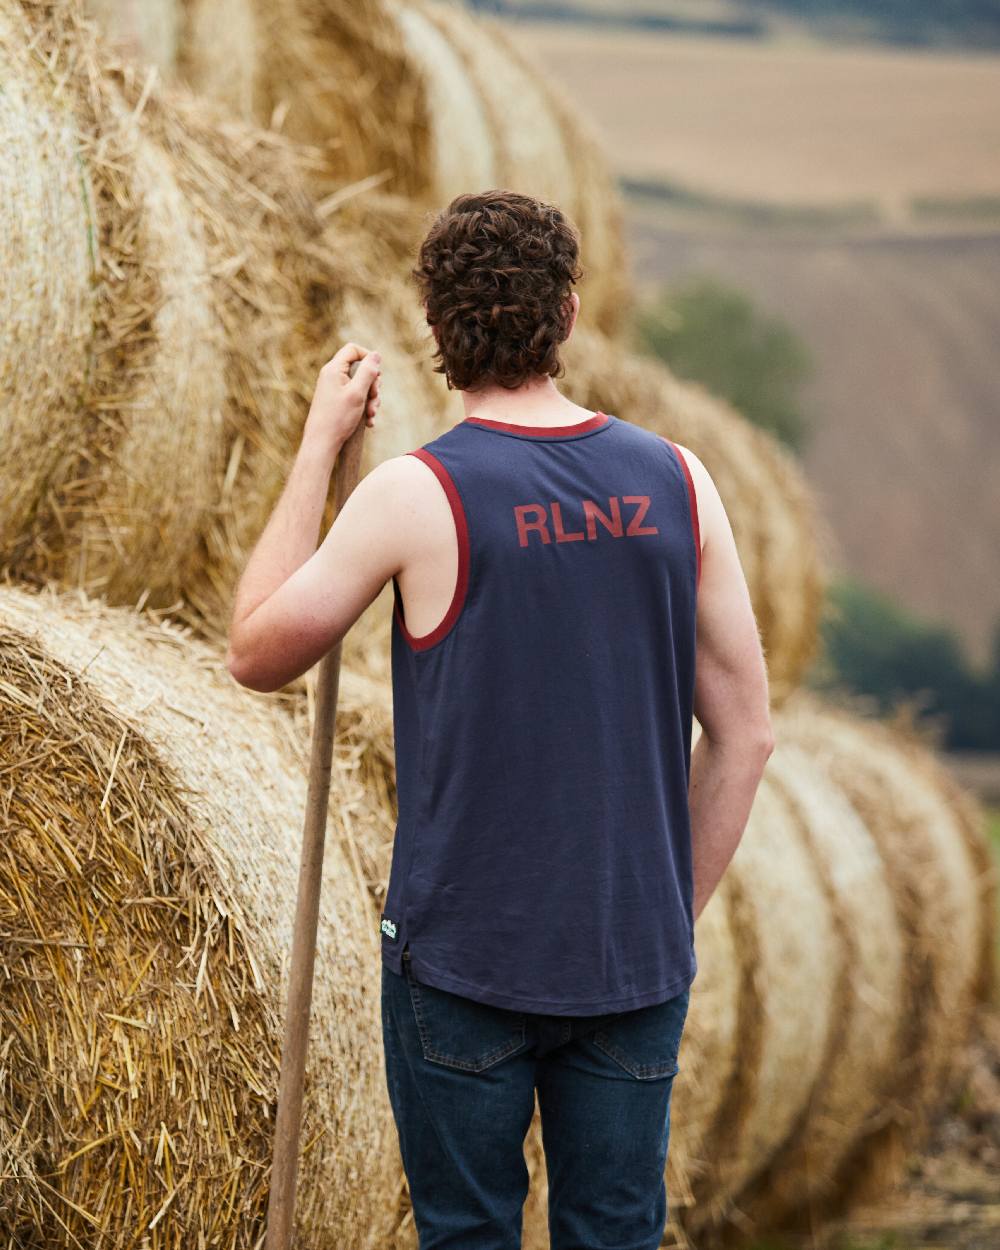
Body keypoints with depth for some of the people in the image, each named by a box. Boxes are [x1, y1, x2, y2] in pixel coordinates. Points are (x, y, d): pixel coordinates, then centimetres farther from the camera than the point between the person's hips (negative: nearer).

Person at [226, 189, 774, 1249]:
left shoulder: (417, 494, -12)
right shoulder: (676, 482, -2)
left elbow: (255, 654, 1)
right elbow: (745, 733, 2)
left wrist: (318, 445, 5)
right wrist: (675, 912, 13)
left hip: (465, 960, -3)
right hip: (636, 963, 3)